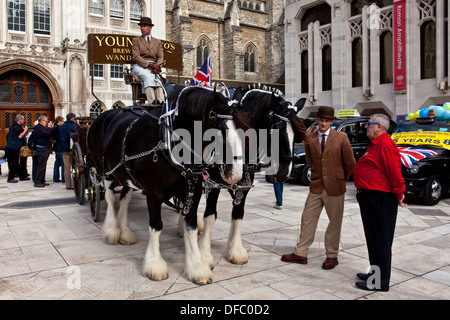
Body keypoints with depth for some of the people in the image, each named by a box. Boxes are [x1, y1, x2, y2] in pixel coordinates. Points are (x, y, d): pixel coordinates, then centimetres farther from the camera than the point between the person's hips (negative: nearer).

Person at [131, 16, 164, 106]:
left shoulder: (157, 42, 23)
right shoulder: (136, 40, 16)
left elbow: (161, 57, 10)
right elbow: (136, 56, 1)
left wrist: (157, 66, -15)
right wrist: (149, 64, -16)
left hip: (154, 66, 2)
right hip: (140, 66, -2)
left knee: (156, 77, -34)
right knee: (147, 76, -36)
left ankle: (160, 101, -51)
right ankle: (152, 102, -52)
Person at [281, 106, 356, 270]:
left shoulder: (341, 138, -5)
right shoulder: (309, 139, 3)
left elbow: (350, 163, 2)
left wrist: (340, 180, 8)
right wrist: (318, 175, 12)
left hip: (334, 188, -3)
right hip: (316, 187, 3)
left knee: (335, 222, 8)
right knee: (308, 219, 8)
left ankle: (331, 255, 23)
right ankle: (300, 253, 19)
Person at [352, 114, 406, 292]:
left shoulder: (385, 144, -17)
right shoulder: (375, 144, 18)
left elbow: (394, 171, -20)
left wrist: (399, 194, -15)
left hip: (380, 199, -11)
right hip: (370, 197, 11)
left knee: (380, 240, -3)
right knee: (373, 238, 18)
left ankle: (380, 282, 6)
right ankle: (376, 273, 31)